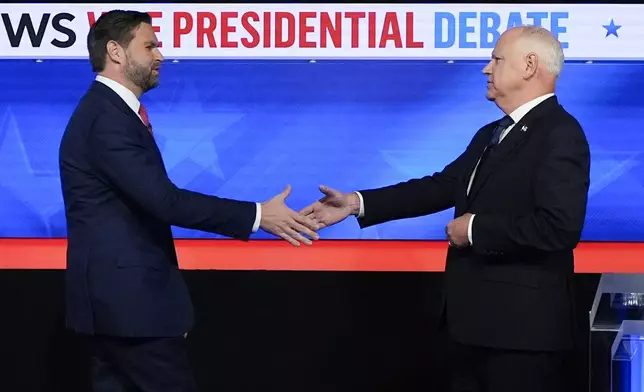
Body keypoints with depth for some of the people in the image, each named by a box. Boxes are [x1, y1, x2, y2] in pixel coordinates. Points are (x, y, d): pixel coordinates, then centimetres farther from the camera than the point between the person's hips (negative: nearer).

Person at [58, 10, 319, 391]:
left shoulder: (111, 111, 15)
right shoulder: (108, 118, -17)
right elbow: (163, 199, -25)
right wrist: (257, 215, -22)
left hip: (119, 293, 10)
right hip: (128, 295, -10)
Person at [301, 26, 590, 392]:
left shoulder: (560, 134, -14)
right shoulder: (491, 134, 16)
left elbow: (559, 226, -25)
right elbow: (441, 186, 14)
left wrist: (476, 229, -16)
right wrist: (357, 203, 7)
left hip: (522, 324, -9)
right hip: (475, 318, 9)